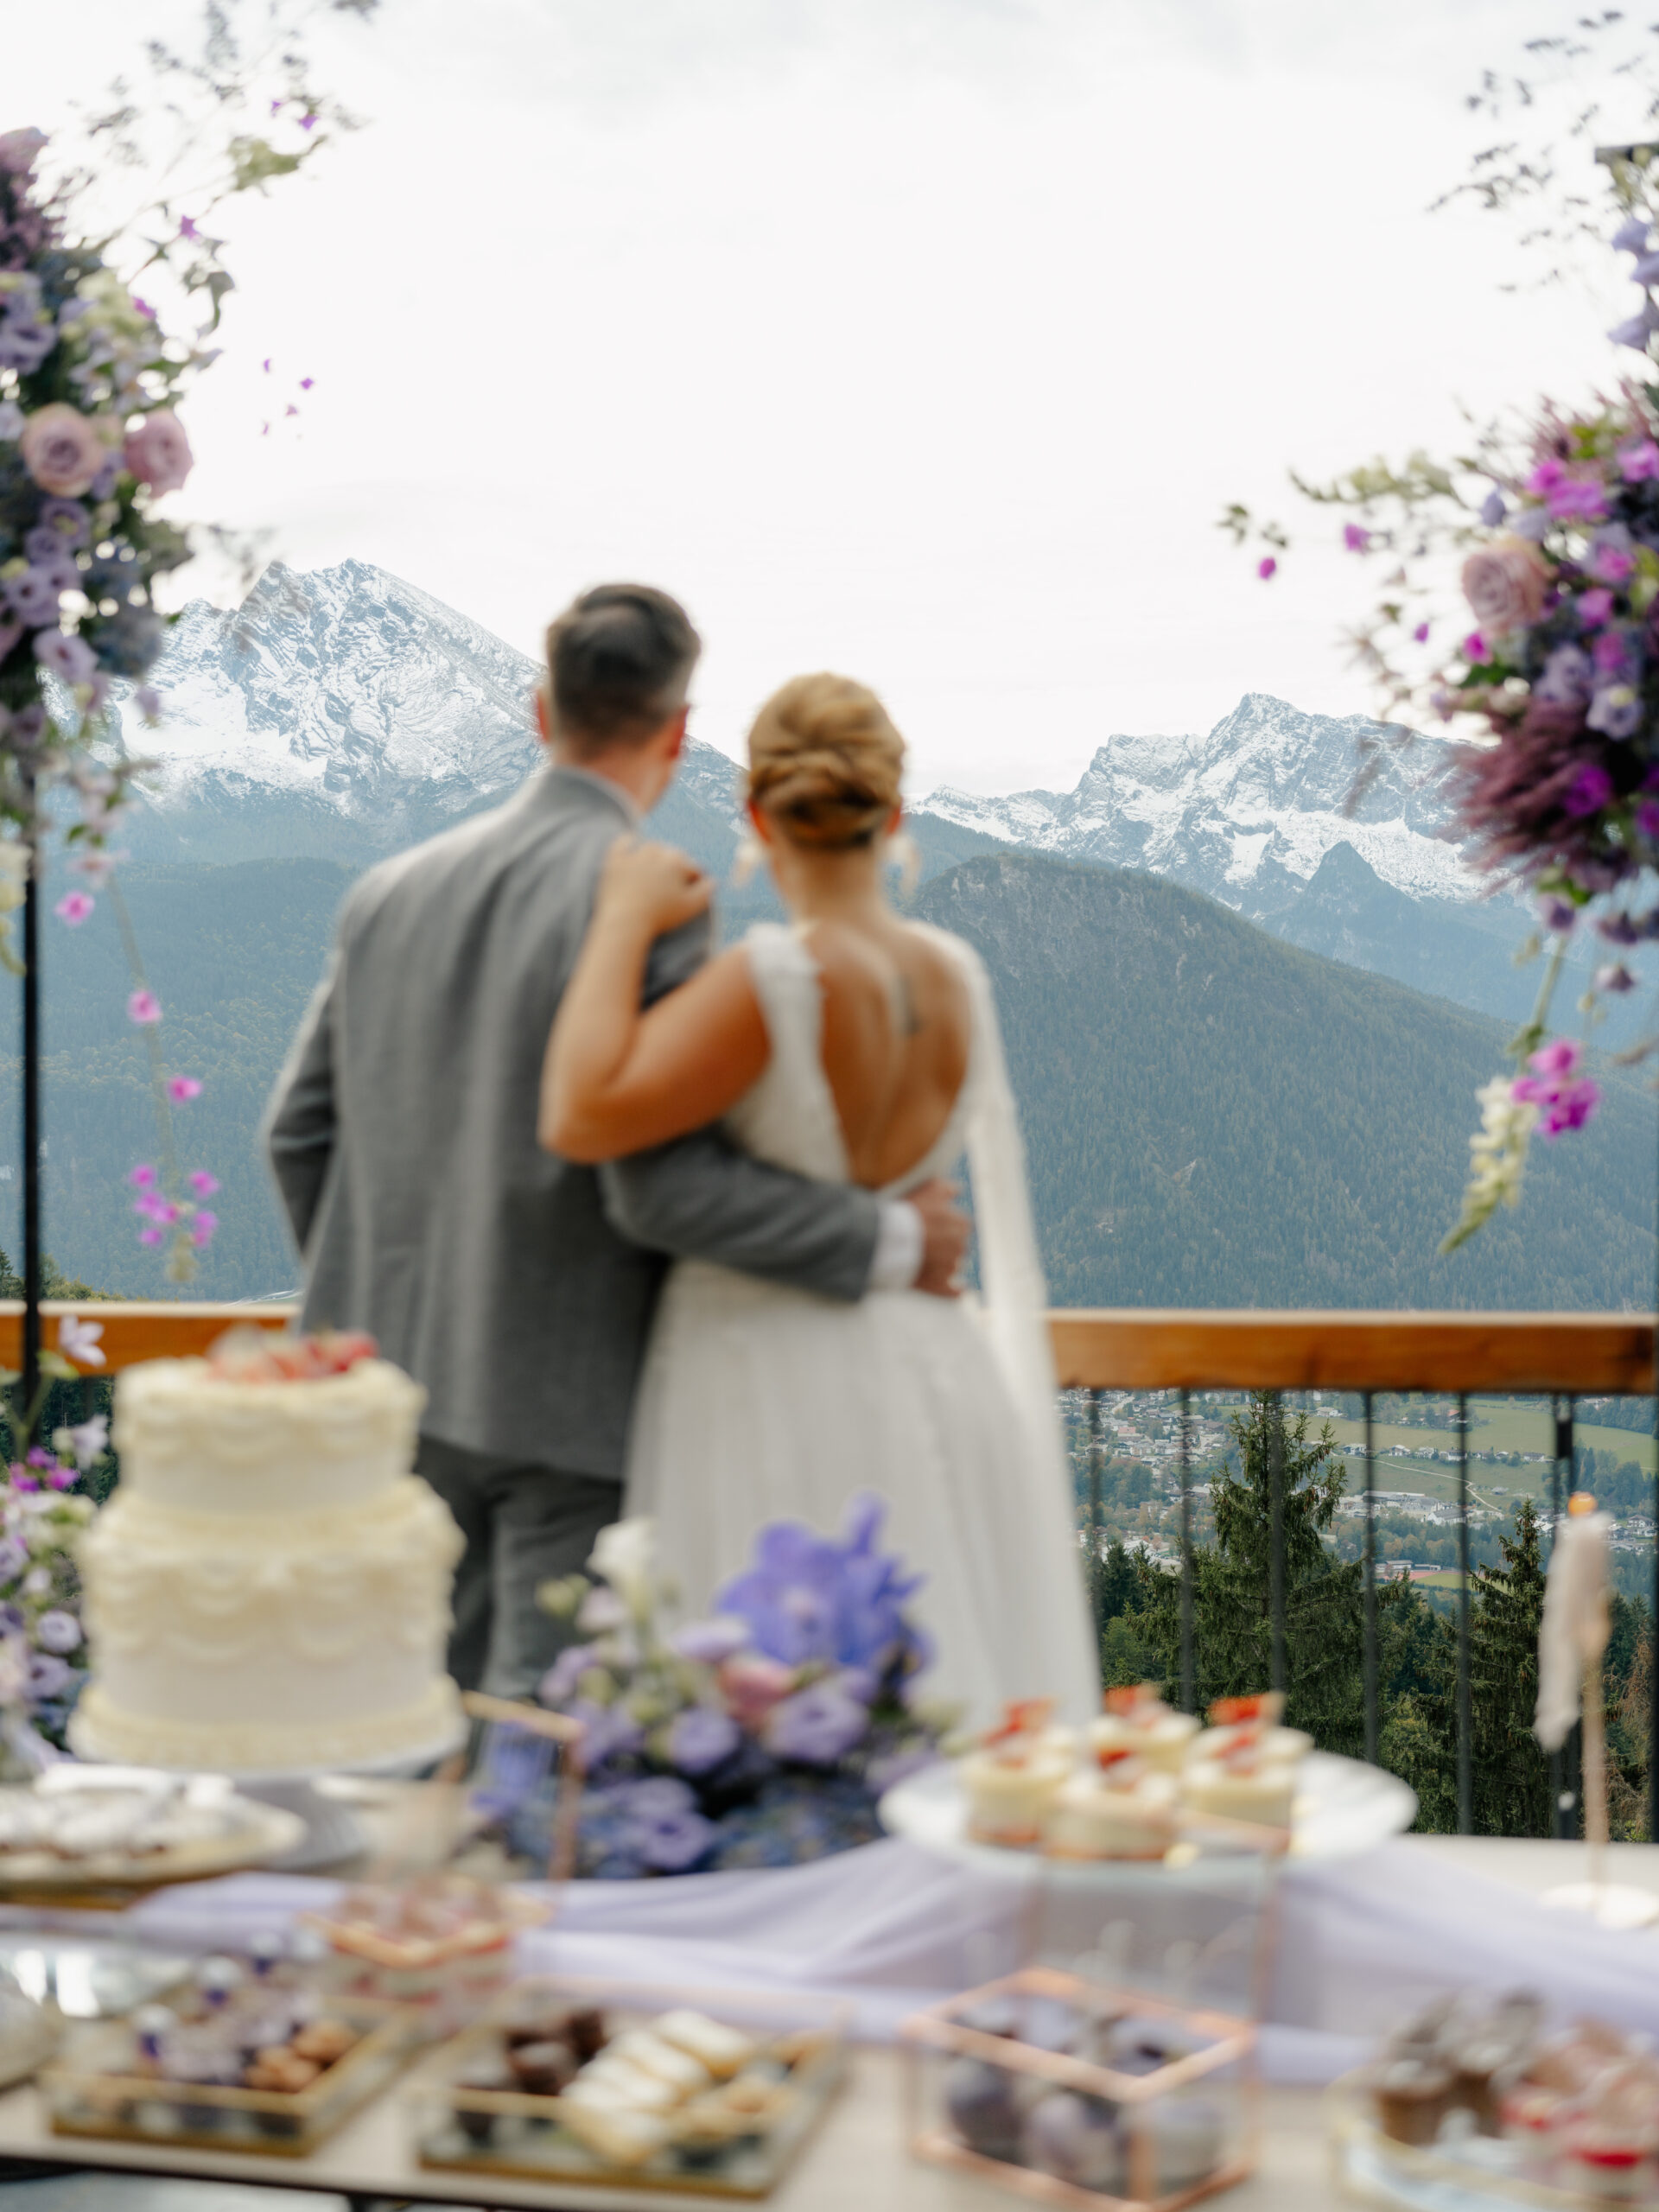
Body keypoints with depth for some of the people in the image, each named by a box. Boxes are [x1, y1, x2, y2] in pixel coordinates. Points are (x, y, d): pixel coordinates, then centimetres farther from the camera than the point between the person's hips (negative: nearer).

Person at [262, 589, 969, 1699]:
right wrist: (891, 1241, -12)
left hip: (405, 1378, 7)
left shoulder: (393, 889, 5)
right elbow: (664, 1187, -22)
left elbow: (300, 1129, 10)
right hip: (575, 1398, -6)